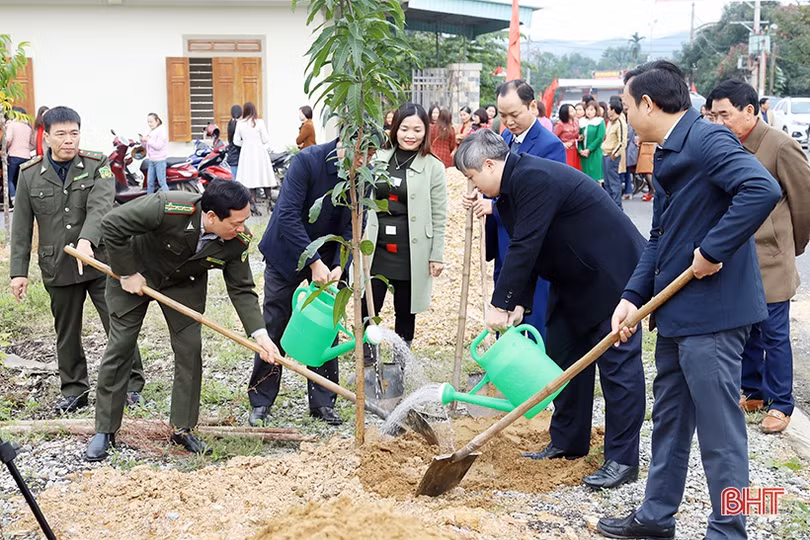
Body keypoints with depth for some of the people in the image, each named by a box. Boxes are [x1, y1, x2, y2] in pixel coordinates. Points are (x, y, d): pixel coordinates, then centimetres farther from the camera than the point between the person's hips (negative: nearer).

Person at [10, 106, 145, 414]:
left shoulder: (98, 166, -3)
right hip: (58, 268, 2)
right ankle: (74, 391, 27)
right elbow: (21, 227, 5)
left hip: (100, 261, -2)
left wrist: (87, 240, -38)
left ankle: (132, 386, 16)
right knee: (67, 334, 12)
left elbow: (100, 206, -20)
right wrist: (19, 271, 1)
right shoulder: (30, 174, 3)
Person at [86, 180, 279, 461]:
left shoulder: (238, 240, -25)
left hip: (185, 283, 4)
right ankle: (104, 431, 9)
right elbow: (112, 224, -30)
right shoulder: (167, 208, -40)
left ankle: (183, 429, 12)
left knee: (190, 350, -2)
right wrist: (127, 274, -23)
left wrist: (260, 334, -25)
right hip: (134, 272, -3)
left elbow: (242, 289, -14)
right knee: (119, 346, -2)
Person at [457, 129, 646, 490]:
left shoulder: (535, 179, -26)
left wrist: (501, 305, -23)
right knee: (563, 354, 13)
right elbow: (522, 249, 7)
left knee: (618, 363, -7)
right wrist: (519, 304, -4)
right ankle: (568, 442, 24)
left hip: (612, 275, -11)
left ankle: (623, 459, -4)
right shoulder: (511, 186, 6)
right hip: (576, 280, 11)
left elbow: (525, 247, -28)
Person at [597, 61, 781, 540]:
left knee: (719, 430, 0)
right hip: (677, 311, 11)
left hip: (712, 312, -11)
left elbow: (763, 190, -32)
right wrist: (634, 296, 6)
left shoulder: (707, 141, -17)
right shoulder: (668, 154, 14)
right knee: (669, 419, 20)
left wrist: (713, 251, -26)